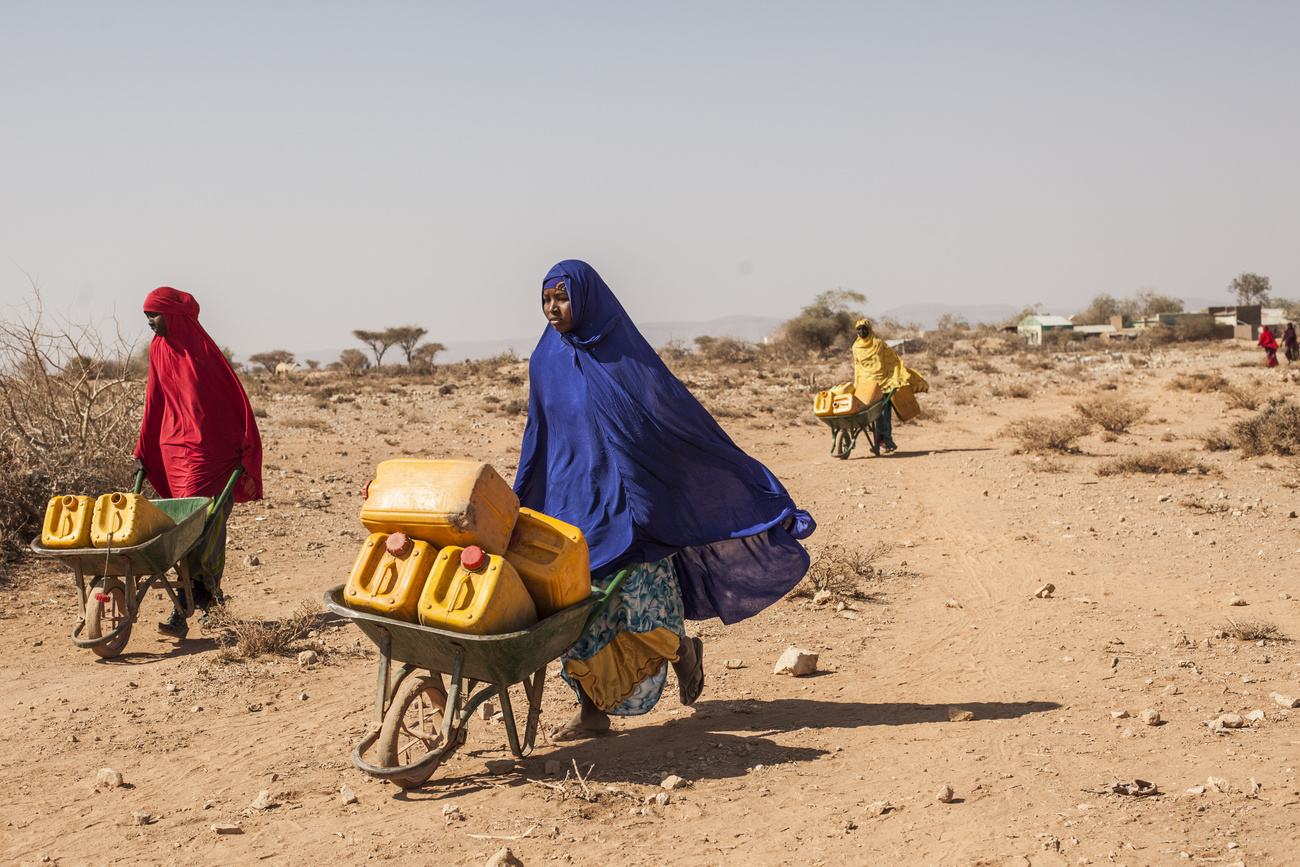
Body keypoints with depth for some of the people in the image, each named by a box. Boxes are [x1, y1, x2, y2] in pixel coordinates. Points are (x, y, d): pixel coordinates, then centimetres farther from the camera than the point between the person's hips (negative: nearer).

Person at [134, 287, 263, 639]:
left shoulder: (205, 351, -8)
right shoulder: (159, 350, 8)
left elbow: (236, 399, -6)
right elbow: (154, 404, 15)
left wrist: (246, 457, -7)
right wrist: (143, 453, 12)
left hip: (213, 450, -5)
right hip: (174, 449, 5)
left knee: (202, 524, -10)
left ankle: (182, 611, -13)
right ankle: (207, 594, 21)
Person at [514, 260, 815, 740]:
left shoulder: (627, 356, -8)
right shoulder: (546, 362, 6)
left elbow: (686, 418, -5)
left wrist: (755, 486, -5)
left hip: (624, 506, -4)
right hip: (568, 504, 4)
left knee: (642, 614, -5)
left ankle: (682, 649, 27)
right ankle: (592, 712, 15)